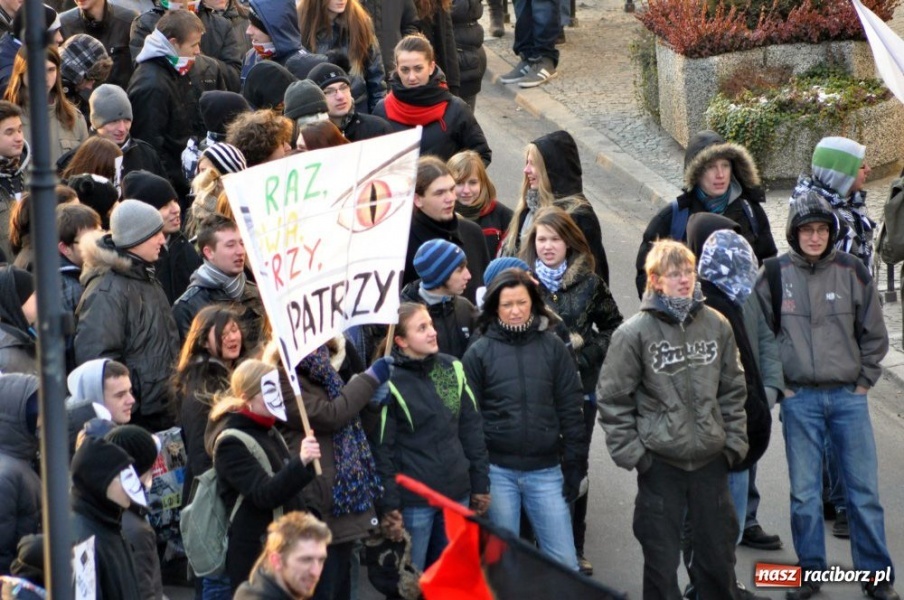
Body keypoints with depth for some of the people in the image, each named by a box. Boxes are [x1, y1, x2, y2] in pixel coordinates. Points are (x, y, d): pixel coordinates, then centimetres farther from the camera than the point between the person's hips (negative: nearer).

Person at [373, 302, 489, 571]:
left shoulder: (452, 368, 5)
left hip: (457, 495, 5)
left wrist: (480, 484, 11)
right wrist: (389, 507, -12)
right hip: (413, 502, -5)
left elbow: (472, 428, 12)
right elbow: (382, 449, -10)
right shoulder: (390, 381, -11)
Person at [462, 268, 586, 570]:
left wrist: (575, 464, 1)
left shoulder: (553, 347, 4)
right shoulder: (479, 352, 1)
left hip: (546, 471, 1)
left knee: (564, 562, 0)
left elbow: (571, 409, 5)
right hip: (497, 473, -1)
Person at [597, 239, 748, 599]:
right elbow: (613, 399, -5)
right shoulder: (634, 333, -8)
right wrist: (631, 453, -8)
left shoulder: (717, 325, 3)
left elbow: (733, 390, 11)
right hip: (660, 463, -3)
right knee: (661, 559, 4)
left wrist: (735, 442, 6)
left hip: (711, 461, 3)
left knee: (718, 555, 12)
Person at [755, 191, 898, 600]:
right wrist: (777, 384, 2)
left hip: (848, 396, 0)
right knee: (804, 493, 4)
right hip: (799, 400, 0)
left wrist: (864, 382, 4)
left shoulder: (851, 271, -1)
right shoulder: (776, 274, -1)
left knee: (864, 490, 2)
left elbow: (874, 334, 8)